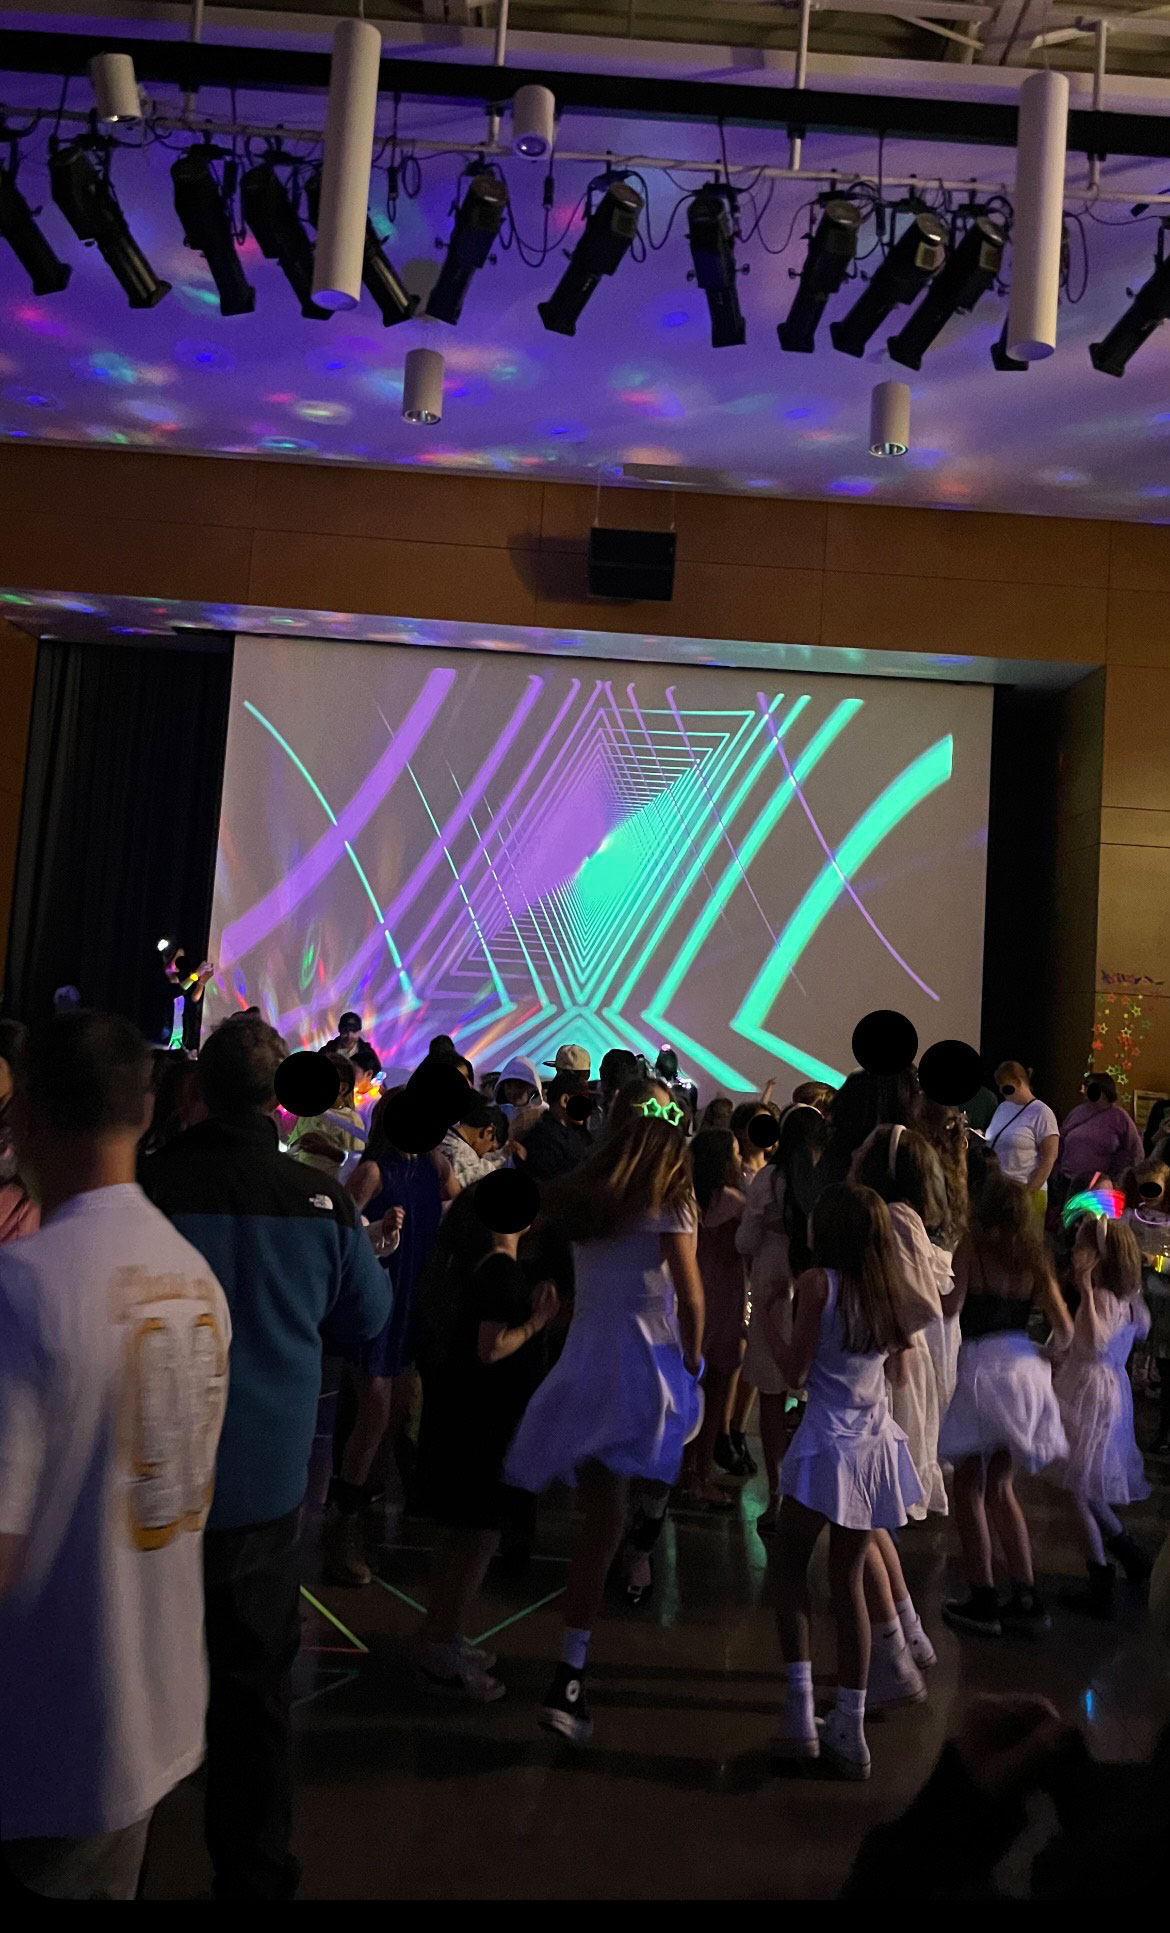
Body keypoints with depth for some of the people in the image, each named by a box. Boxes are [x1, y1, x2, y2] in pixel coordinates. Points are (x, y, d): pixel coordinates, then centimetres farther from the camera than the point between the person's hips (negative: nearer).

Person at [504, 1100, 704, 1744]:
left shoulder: (577, 1205, 12)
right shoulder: (667, 1207, -4)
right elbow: (689, 1299, -8)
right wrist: (691, 1364, 7)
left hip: (583, 1364, 5)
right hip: (646, 1360, -4)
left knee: (600, 1525, 12)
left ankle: (571, 1675, 17)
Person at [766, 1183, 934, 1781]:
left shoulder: (818, 1281, -14)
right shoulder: (893, 1290, 3)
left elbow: (795, 1373, -12)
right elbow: (895, 1365, 14)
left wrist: (770, 1323, 2)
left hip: (827, 1444, -6)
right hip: (875, 1444, 6)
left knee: (790, 1570, 11)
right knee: (848, 1580, 15)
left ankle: (800, 1714, 7)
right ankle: (849, 1730, 19)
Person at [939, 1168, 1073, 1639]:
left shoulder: (972, 1246, -6)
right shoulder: (1033, 1257, 8)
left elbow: (951, 1306, -14)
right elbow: (1065, 1328, 7)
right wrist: (1045, 1356, 25)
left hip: (983, 1366, -6)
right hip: (1025, 1368, 6)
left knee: (969, 1486, 7)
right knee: (999, 1486, 18)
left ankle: (982, 1600, 8)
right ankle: (1026, 1597, 19)